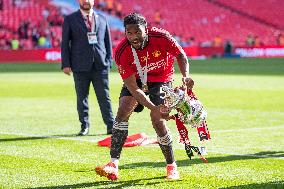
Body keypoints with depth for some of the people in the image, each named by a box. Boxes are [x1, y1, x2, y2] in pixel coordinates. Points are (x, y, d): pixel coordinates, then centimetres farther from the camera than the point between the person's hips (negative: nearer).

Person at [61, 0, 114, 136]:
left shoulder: (102, 19, 12)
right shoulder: (70, 20, 5)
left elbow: (108, 42, 14)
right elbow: (65, 43, 3)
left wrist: (108, 62, 5)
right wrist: (66, 64, -5)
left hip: (100, 66, 1)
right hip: (80, 66, -1)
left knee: (104, 97, 1)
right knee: (82, 98, 4)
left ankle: (111, 126, 7)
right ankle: (84, 126, 13)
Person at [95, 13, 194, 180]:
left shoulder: (161, 37, -28)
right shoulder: (122, 52, -27)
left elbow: (180, 55, -8)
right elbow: (132, 87, -28)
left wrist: (186, 75, -27)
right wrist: (153, 107, -38)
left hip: (161, 80, -1)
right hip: (136, 80, 1)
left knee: (158, 120, -17)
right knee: (123, 110, -20)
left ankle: (172, 166, 3)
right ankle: (113, 166, -22)